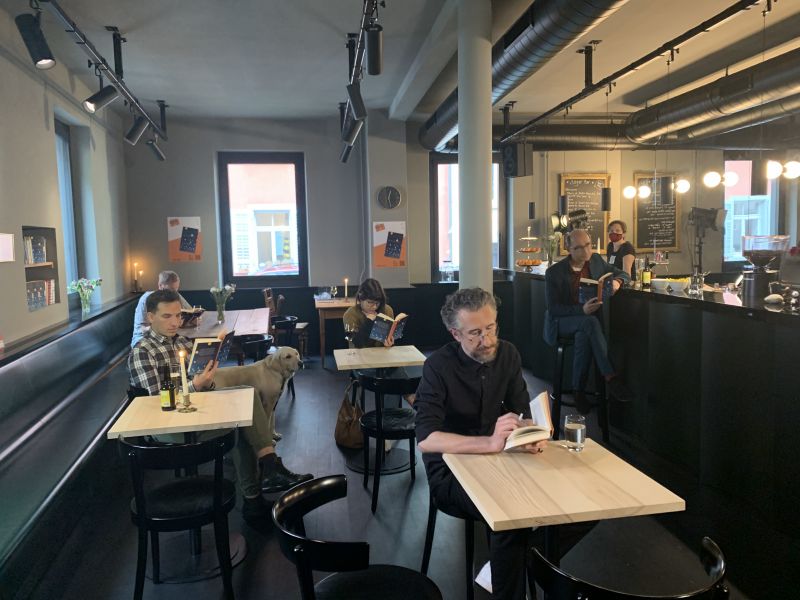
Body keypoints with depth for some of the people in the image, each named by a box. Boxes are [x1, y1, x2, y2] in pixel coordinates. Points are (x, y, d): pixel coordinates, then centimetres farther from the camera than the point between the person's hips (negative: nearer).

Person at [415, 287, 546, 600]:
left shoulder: (507, 354, -3)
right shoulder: (438, 366, -20)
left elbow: (523, 412, 0)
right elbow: (426, 439, -30)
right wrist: (490, 442, -42)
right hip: (450, 471, -5)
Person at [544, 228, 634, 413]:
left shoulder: (596, 261, 4)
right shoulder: (554, 272, -11)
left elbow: (623, 274, 15)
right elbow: (553, 308, -12)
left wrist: (617, 281, -12)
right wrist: (581, 310, -28)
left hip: (588, 320, 4)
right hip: (561, 322, -4)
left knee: (584, 336, -33)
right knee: (590, 322, -35)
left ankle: (579, 390, -20)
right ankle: (611, 378, -36)